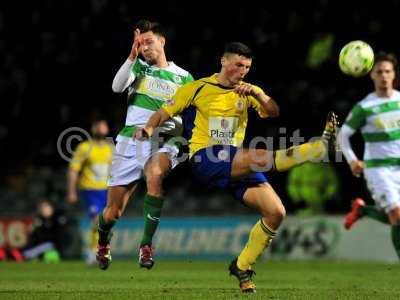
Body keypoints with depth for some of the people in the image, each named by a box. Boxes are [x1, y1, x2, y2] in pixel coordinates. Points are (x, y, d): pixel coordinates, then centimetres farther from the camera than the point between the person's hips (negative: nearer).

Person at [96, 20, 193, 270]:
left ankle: (147, 244, -29)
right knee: (113, 212, 2)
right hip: (131, 140, 1)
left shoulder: (184, 77, 11)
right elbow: (117, 87, -11)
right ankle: (103, 241, 38)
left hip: (164, 142, -1)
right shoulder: (138, 67, 9)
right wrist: (132, 56, -21)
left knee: (154, 174, -38)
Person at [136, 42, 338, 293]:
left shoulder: (246, 91, 15)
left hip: (237, 166, 5)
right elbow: (164, 113, 7)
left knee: (276, 212, -11)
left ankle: (242, 267, 4)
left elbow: (273, 113, 0)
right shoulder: (197, 89, 5)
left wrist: (257, 94, -19)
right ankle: (323, 146, -32)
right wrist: (149, 129, -13)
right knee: (261, 157, -34)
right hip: (205, 160, -5)